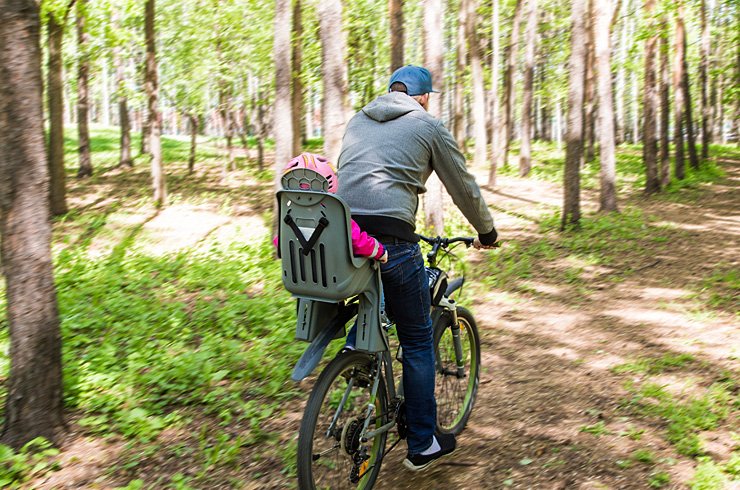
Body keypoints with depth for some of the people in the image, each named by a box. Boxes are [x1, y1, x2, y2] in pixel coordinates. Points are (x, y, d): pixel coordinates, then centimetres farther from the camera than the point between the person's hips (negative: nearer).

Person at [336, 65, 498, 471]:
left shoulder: (358, 120, 25)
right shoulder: (428, 125, 10)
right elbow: (463, 186, 15)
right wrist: (486, 231, 31)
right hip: (390, 236, -5)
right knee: (417, 341, 9)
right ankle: (422, 445, 18)